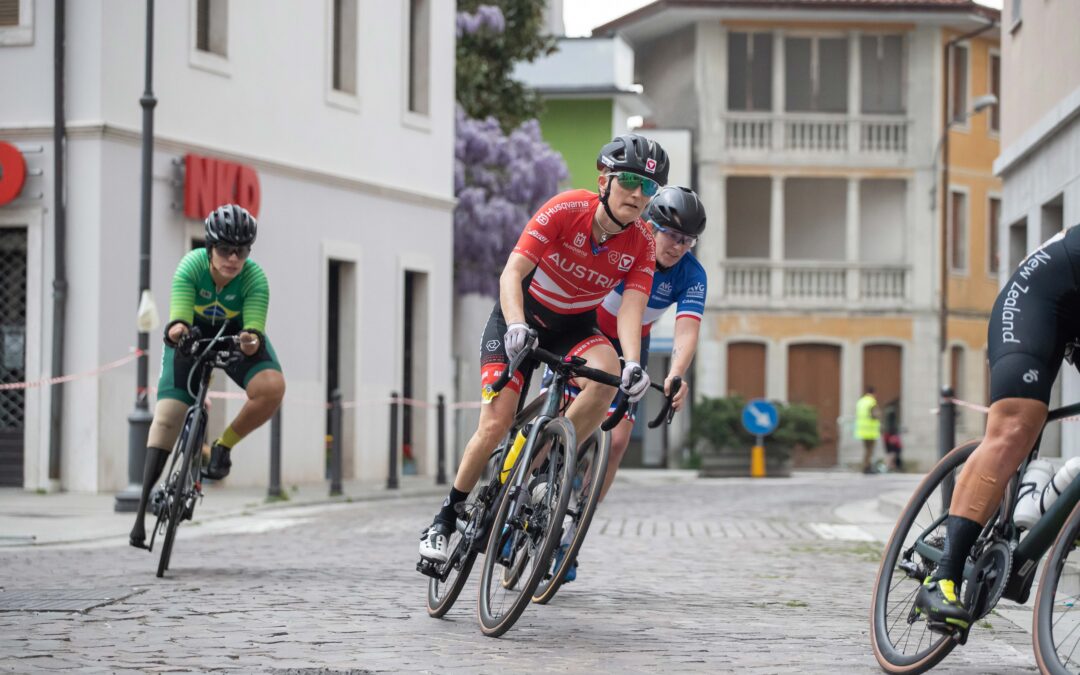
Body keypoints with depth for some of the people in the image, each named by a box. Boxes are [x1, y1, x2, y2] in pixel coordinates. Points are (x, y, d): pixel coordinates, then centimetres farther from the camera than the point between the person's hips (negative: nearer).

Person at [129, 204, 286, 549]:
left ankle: (223, 445, -7)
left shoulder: (254, 277, -29)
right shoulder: (191, 266, -30)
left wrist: (252, 342, -61)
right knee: (167, 417, -15)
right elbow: (179, 315, -40)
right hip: (193, 335, 0)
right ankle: (142, 511, -10)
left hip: (236, 336, 0)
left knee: (272, 388, -31)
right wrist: (175, 330, -62)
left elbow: (255, 325, -38)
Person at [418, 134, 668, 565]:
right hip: (521, 317, -2)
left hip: (574, 327, 2)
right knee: (496, 423, -15)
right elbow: (512, 274, -29)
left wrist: (633, 364, -44)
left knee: (608, 374, -31)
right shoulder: (566, 209, -25)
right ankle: (447, 516, 5)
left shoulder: (640, 245, -16)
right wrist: (515, 325, -47)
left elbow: (630, 310, -25)